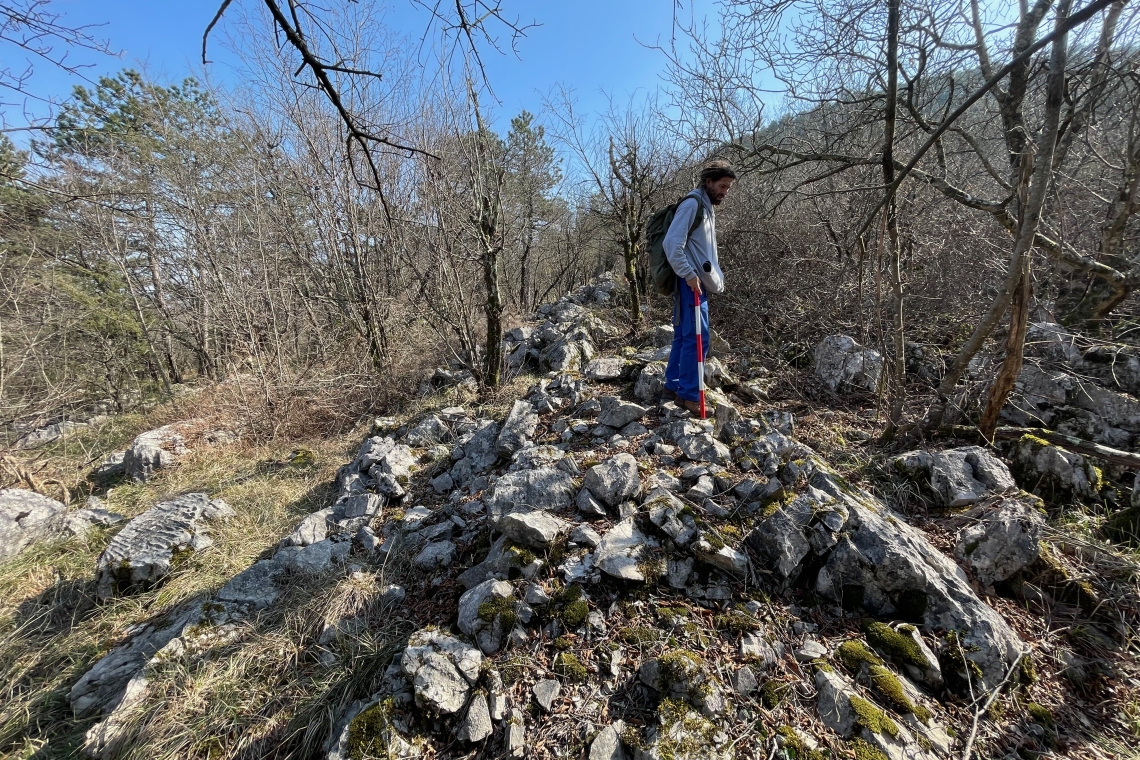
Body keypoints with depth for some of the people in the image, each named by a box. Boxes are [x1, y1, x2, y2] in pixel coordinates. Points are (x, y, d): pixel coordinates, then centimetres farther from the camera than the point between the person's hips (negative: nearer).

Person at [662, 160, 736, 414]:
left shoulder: (707, 207, 21)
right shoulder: (692, 204, -10)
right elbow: (672, 243, -20)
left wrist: (712, 276, 21)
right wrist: (689, 274, -22)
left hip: (698, 282, 10)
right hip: (690, 283, -10)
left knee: (684, 336, 12)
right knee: (697, 338, -10)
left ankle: (674, 385, 20)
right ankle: (689, 394, -4)